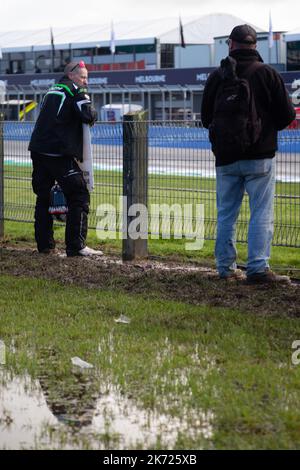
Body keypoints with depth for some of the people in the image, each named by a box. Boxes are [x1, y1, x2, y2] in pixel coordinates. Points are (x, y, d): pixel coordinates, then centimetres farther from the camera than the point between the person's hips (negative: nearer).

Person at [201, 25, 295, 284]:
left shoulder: (217, 76, 0)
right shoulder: (268, 73, -7)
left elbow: (206, 118, 8)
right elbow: (287, 116, -4)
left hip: (226, 158, 3)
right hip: (261, 156, -3)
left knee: (226, 213, 11)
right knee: (262, 213, -3)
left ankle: (227, 267, 14)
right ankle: (258, 268, -11)